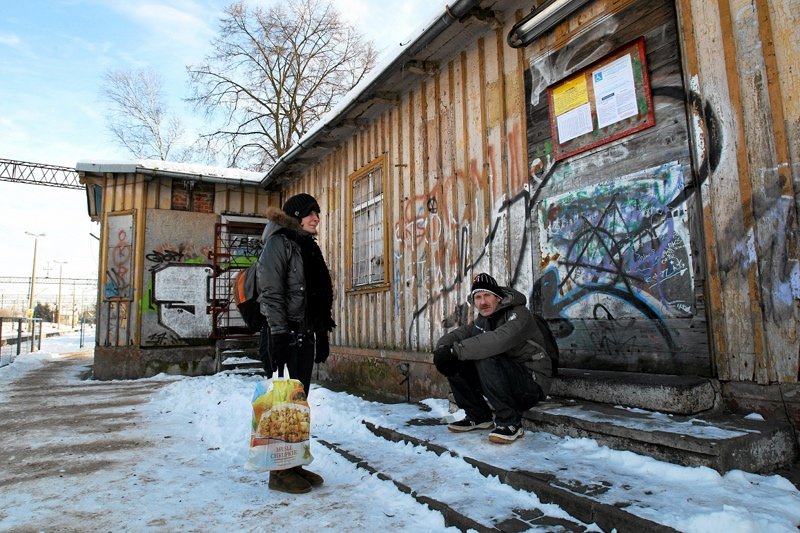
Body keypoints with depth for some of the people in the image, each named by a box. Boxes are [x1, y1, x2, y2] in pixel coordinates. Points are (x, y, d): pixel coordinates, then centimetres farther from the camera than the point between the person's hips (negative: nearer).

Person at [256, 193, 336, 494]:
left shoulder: (308, 247, 20)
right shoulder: (278, 243, -5)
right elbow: (270, 292, -14)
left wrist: (322, 334, 17)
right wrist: (278, 334, -21)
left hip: (305, 335, 8)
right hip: (284, 334, -8)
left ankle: (294, 464, 21)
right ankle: (279, 471, 8)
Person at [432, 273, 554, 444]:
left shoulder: (519, 314, -17)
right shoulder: (481, 321, 8)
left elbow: (497, 341, -36)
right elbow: (456, 335, 3)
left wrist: (455, 350, -36)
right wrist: (443, 349, -22)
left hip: (533, 383, -7)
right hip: (503, 379, 8)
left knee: (486, 360, -32)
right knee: (455, 363, -6)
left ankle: (510, 423, -18)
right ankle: (478, 417, 8)